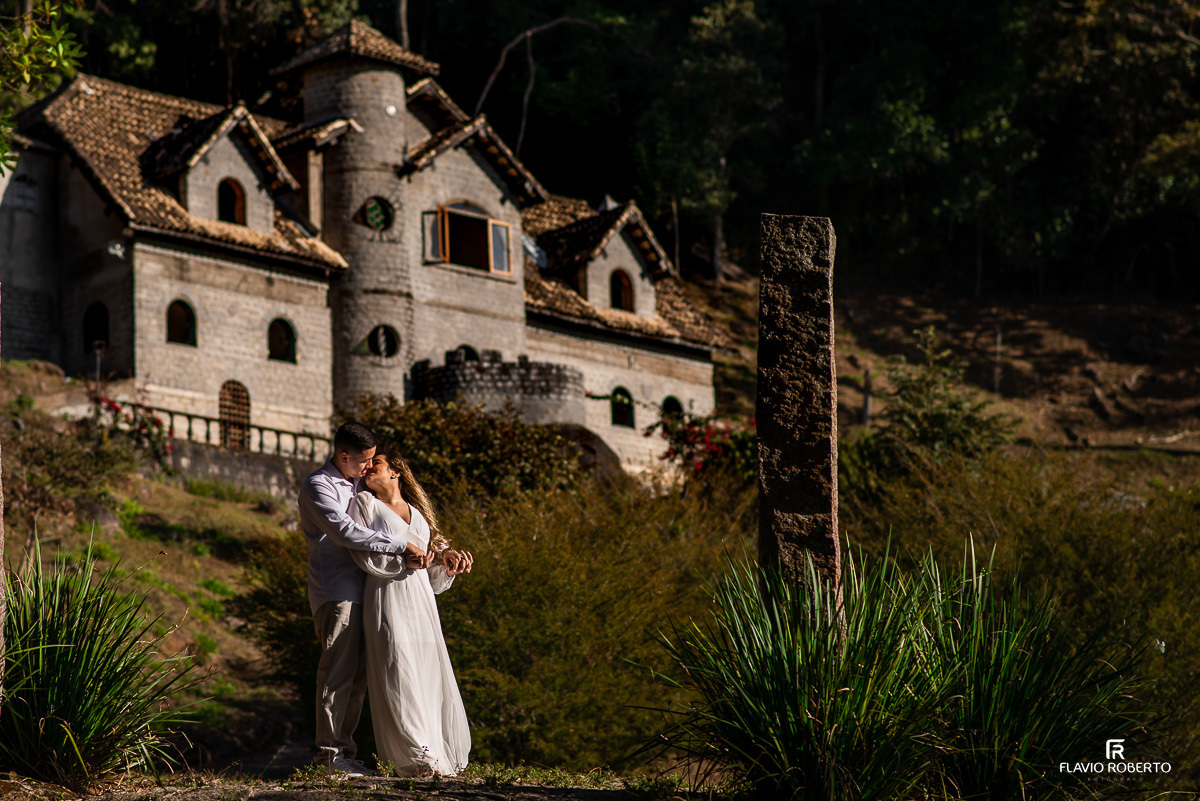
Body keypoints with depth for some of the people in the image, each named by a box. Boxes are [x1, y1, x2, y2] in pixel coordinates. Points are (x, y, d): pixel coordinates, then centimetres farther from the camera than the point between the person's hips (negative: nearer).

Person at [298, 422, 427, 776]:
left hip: (358, 592, 9)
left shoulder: (351, 485, 20)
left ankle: (344, 750, 12)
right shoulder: (318, 487, -9)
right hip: (334, 593, -9)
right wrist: (402, 546, -22)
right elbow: (345, 532, -22)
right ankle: (329, 751, -6)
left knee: (357, 675, 8)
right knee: (338, 671, -10)